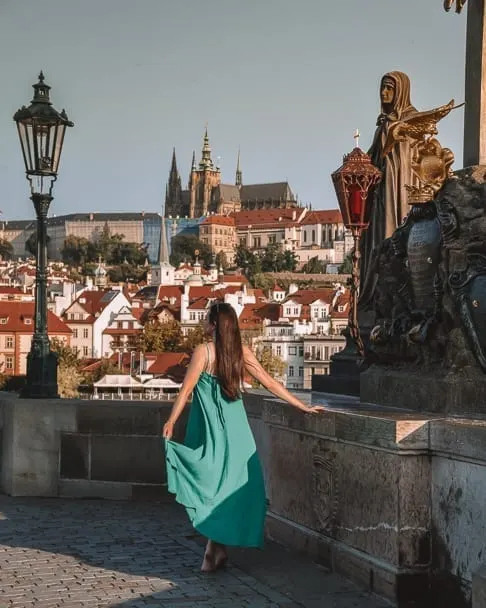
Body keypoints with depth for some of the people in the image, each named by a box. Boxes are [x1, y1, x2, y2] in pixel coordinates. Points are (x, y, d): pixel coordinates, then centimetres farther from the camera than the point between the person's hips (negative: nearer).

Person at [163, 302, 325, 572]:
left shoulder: (204, 351, -9)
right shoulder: (242, 352, 3)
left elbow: (186, 390, -10)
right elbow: (271, 383, 3)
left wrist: (171, 422, -3)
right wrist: (304, 407, 8)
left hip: (209, 430, -3)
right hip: (235, 429, 4)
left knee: (211, 485, 5)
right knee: (232, 485, 10)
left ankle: (216, 548, 5)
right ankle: (216, 549, 13)